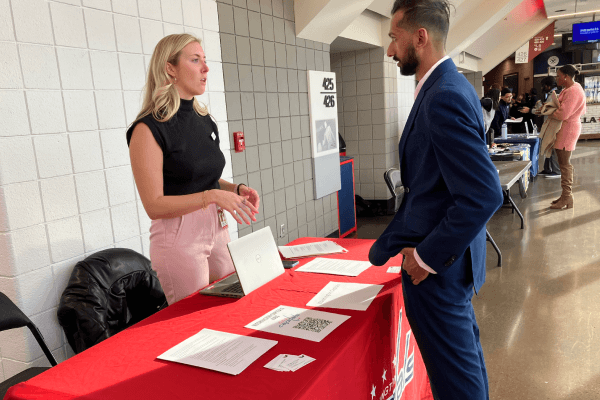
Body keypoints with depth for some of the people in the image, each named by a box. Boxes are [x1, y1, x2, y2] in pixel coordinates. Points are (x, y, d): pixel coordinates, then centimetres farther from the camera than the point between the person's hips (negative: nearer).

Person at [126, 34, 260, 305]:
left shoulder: (204, 120, 10)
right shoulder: (149, 128, -13)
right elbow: (154, 205, -16)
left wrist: (237, 189, 0)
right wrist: (212, 195, -25)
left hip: (217, 229, 7)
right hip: (179, 236, -7)